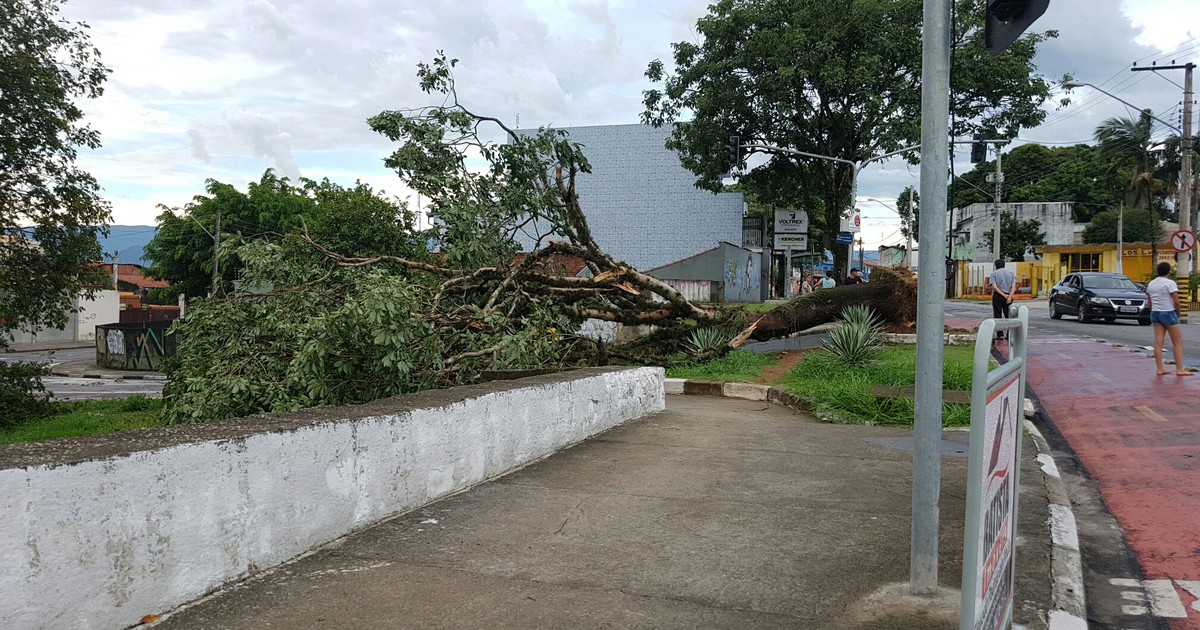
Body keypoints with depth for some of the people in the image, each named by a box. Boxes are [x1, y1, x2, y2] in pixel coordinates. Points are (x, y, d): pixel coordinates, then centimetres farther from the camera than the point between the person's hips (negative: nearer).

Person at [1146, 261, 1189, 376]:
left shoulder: (1151, 284, 8)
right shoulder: (1170, 283, -11)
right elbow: (1176, 302, -14)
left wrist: (1154, 314, 15)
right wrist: (1178, 314, 0)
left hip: (1155, 314, 6)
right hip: (1168, 313, -6)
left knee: (1158, 342, 4)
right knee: (1178, 343, 1)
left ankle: (1160, 369, 4)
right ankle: (1179, 369, 0)